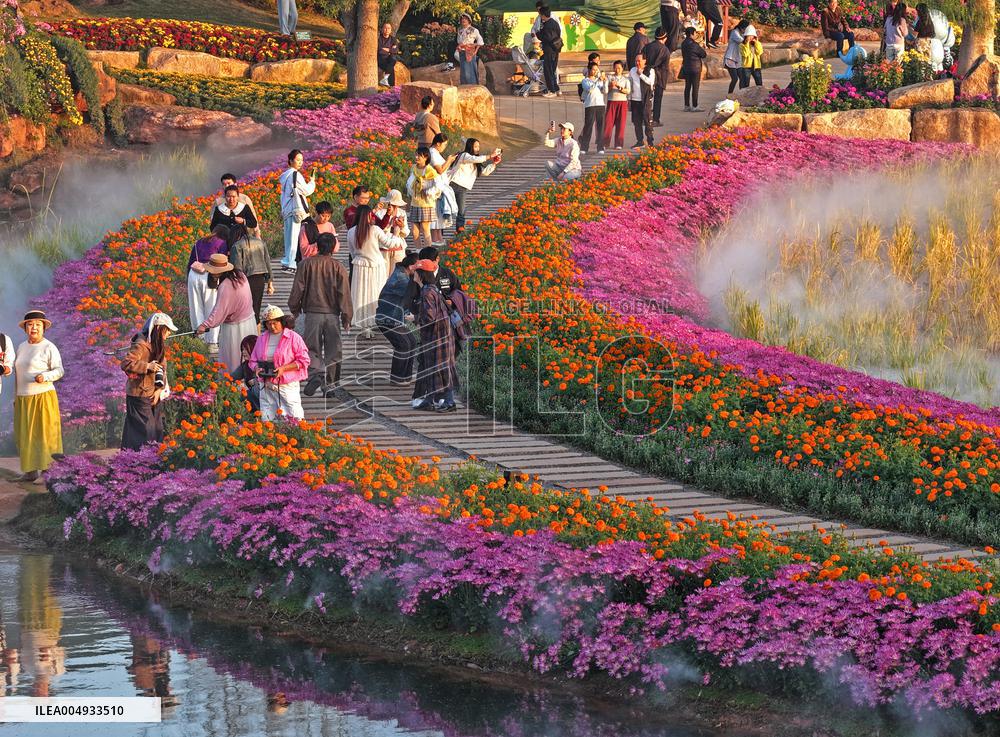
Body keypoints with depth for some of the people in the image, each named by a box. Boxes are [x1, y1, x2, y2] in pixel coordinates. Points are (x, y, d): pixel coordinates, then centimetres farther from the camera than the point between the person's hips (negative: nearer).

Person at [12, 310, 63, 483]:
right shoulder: (21, 347, 15)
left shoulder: (49, 348, -4)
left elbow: (59, 371, -9)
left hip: (42, 397, -6)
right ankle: (30, 471, 9)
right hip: (23, 399, 6)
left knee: (45, 434, -6)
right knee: (25, 436, 5)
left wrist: (45, 376, -27)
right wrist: (16, 396, 17)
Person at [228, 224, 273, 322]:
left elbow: (237, 267, -10)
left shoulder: (237, 246, -4)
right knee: (256, 310, 13)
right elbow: (267, 262, 15)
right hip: (261, 279, 6)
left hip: (248, 280, -6)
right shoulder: (259, 242, 14)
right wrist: (270, 283, 18)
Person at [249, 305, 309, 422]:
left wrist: (283, 368, -16)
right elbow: (253, 360, 18)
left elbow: (303, 360, -6)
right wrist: (257, 368, -6)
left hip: (287, 385, -4)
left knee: (294, 419, -9)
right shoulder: (262, 338, 13)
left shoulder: (293, 337, -2)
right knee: (266, 420, 2)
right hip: (267, 386, 4)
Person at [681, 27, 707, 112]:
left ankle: (686, 106, 14)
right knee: (695, 87, -3)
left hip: (686, 68, 8)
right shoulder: (693, 44, -17)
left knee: (687, 87, 11)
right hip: (695, 68, -8)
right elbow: (704, 54, -12)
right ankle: (694, 106, -2)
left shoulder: (683, 44, 9)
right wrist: (705, 53, 12)